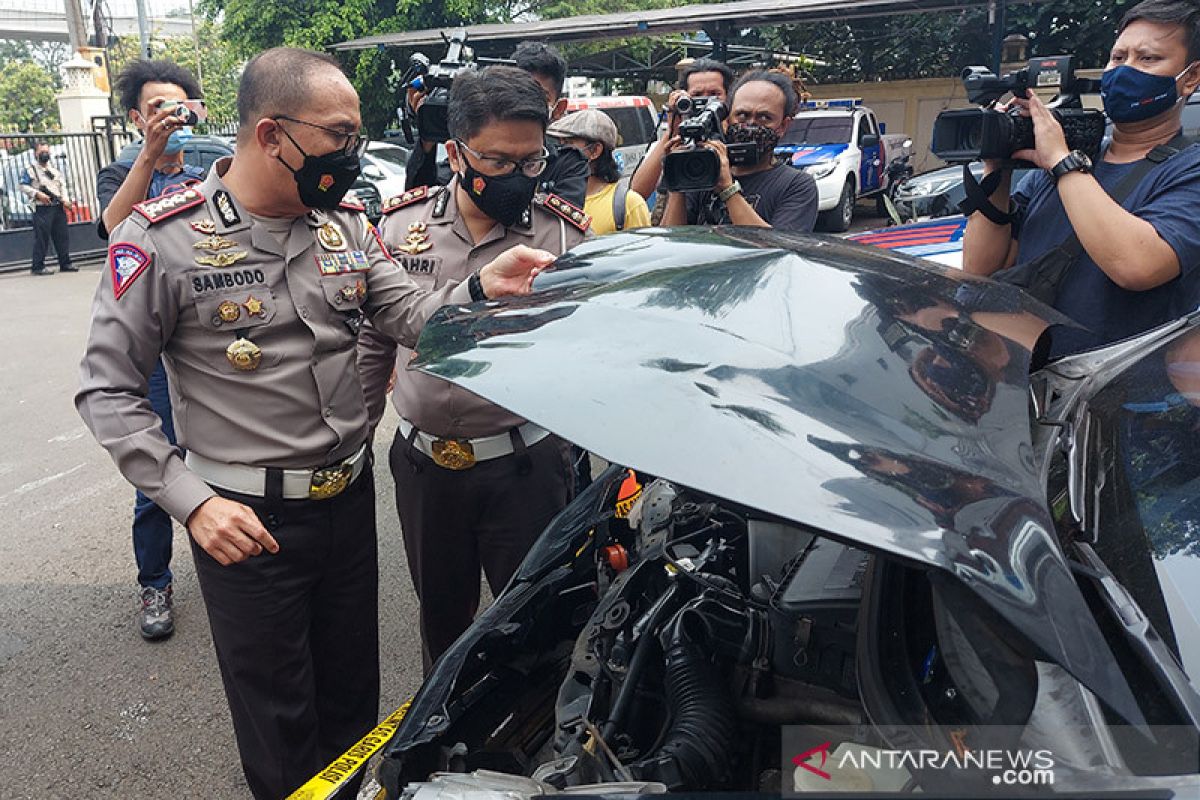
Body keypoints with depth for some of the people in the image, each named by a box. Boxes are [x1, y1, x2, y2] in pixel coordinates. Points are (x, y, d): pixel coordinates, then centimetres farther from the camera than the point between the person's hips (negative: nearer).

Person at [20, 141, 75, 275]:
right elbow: (23, 186, -5)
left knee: (62, 236, 5)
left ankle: (65, 264, 12)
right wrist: (37, 194, -17)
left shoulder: (56, 170, 19)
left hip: (58, 207, 6)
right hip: (42, 209, -6)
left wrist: (65, 199, -1)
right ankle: (38, 267, -2)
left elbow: (62, 186, 15)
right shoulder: (30, 170, 2)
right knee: (41, 238, -6)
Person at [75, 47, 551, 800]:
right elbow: (108, 390, -11)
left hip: (351, 495, 5)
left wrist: (479, 286, -24)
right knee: (278, 718, 13)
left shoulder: (346, 224, 2)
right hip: (245, 519, -5)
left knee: (353, 692, 23)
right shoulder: (164, 238, -14)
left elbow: (414, 317, -3)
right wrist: (191, 502, -19)